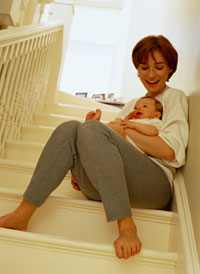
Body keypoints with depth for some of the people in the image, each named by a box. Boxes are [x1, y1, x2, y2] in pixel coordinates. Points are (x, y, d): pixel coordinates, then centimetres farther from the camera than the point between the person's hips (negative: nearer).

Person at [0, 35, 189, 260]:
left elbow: (171, 151, -6)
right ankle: (21, 215, -21)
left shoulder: (174, 97, 12)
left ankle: (127, 228, -33)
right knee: (70, 128, -16)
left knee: (92, 130, -27)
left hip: (156, 185, -5)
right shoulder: (132, 104, 29)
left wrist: (125, 129, -5)